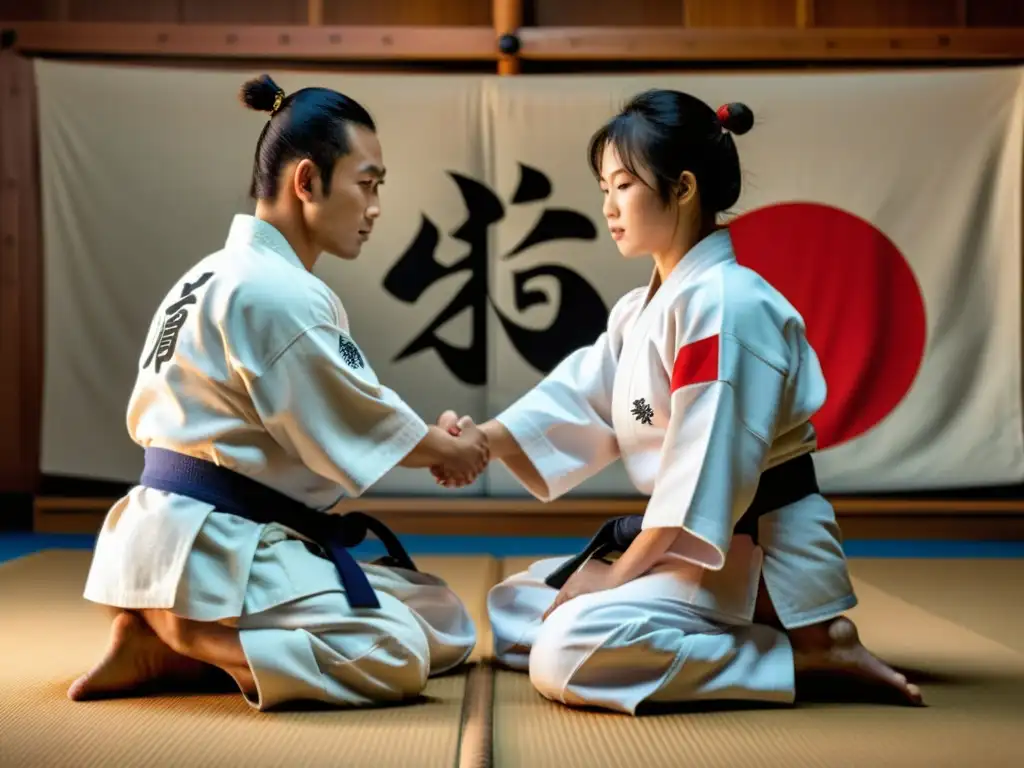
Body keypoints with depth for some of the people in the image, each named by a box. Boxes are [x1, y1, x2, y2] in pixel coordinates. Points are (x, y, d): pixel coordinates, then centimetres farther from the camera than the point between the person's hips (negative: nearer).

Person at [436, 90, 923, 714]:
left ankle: (810, 651, -15)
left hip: (757, 551, -10)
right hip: (685, 539, 10)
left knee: (566, 656, -26)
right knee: (515, 608, 11)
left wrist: (622, 571, -19)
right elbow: (576, 401, 3)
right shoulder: (640, 312, 13)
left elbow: (707, 464, -23)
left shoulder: (724, 304, -19)